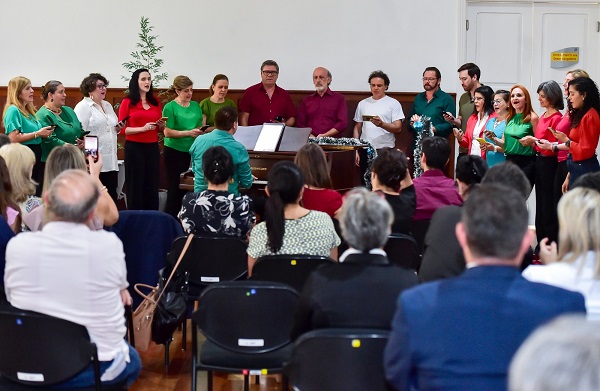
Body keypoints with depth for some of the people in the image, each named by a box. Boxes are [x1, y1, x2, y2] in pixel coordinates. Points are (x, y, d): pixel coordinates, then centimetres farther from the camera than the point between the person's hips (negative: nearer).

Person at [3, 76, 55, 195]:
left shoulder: (29, 110, 15)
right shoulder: (13, 110, -11)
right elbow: (13, 138, -21)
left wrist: (44, 134, 8)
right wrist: (38, 134, -18)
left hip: (37, 157, 9)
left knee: (39, 193, 9)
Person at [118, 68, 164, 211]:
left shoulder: (156, 102, 12)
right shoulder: (127, 102, -1)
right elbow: (121, 128, -6)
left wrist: (161, 125, -2)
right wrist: (143, 128, -16)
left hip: (152, 148, 4)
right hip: (134, 148, -4)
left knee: (152, 186, 6)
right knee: (135, 186, -1)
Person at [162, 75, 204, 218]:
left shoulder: (195, 105, 10)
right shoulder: (170, 107, -7)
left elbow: (199, 126, 19)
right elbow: (167, 132, -13)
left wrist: (200, 131, -4)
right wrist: (189, 133, -19)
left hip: (190, 151, 5)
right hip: (174, 151, -5)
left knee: (184, 189, 7)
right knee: (174, 189, -3)